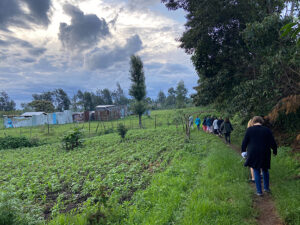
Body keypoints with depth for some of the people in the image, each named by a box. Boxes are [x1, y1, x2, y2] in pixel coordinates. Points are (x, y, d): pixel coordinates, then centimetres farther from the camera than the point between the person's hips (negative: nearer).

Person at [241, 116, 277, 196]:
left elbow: (244, 142, -3)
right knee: (265, 170, 20)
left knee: (256, 171, 8)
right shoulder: (267, 130, 0)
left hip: (253, 154, -2)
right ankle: (266, 188, 31)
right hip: (265, 154, 2)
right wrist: (274, 151, 17)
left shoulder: (249, 129, -4)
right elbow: (273, 143, 3)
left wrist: (243, 151, 10)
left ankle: (259, 191, 12)